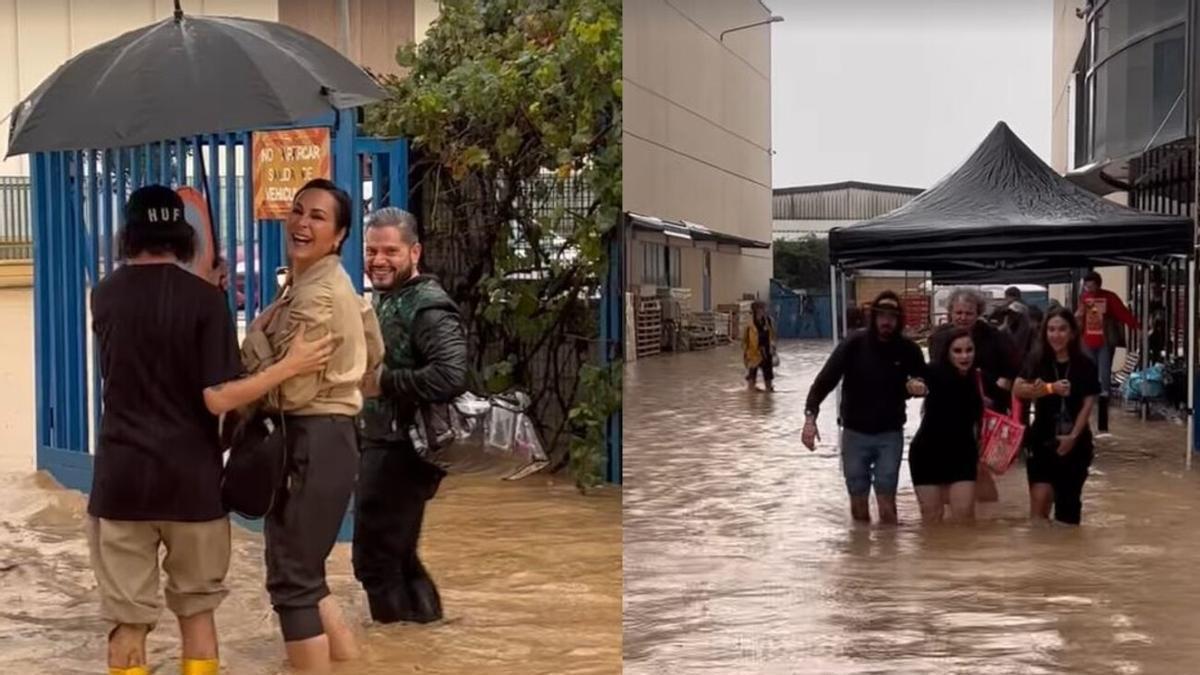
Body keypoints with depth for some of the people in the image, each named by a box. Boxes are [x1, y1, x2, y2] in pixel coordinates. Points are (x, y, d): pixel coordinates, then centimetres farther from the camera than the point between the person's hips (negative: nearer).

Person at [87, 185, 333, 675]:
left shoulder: (104, 297, 3)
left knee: (126, 619, 6)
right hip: (190, 477, -1)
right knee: (196, 608, 15)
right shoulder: (204, 298, -8)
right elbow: (218, 399, -15)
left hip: (121, 476, 2)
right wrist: (291, 365, -9)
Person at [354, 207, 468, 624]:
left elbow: (451, 377, -32)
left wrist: (382, 382, -24)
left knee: (374, 561, -5)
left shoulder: (428, 307, -17)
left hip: (401, 451, -10)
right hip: (379, 445, 10)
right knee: (400, 558, 18)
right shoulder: (383, 300, 14)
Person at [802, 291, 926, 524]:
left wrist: (917, 385, -14)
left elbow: (924, 380, 12)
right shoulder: (854, 343, -13)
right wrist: (810, 416, -29)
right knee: (858, 500, 9)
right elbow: (825, 379, -16)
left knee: (886, 501, -2)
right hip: (855, 432, 0)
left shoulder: (908, 349, -7)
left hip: (890, 434, 0)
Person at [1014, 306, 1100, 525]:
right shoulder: (1037, 361, -1)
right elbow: (1018, 389, -13)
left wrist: (1073, 436, -15)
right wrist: (1050, 388, -26)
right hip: (1042, 441, 0)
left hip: (1075, 443, 0)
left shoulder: (1085, 365, -3)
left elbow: (1087, 405, -5)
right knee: (1040, 498, -14)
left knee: (1068, 503, 9)